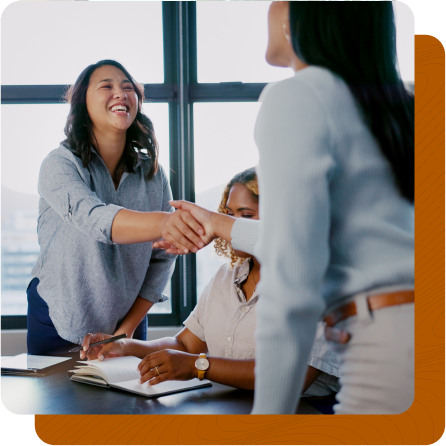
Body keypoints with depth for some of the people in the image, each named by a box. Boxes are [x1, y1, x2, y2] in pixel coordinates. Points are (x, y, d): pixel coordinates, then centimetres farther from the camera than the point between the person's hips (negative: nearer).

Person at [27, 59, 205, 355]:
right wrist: (162, 222, -53)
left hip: (128, 321, 3)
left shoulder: (153, 173, -4)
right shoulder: (59, 165, -16)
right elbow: (94, 219, -35)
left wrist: (128, 328, -7)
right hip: (59, 322, -3)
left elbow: (162, 259, -2)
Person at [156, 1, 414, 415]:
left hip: (389, 350, -8)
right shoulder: (394, 103, 18)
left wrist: (269, 411, -10)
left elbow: (292, 281, -16)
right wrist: (223, 226, 42)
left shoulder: (295, 95, -8)